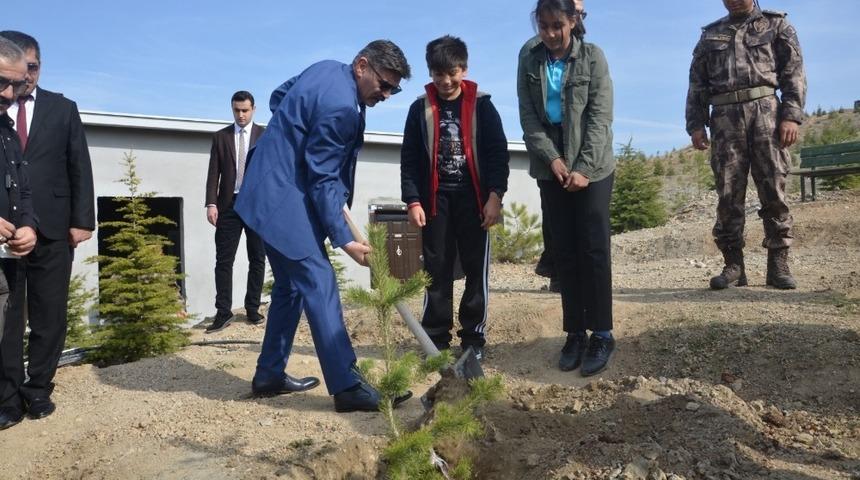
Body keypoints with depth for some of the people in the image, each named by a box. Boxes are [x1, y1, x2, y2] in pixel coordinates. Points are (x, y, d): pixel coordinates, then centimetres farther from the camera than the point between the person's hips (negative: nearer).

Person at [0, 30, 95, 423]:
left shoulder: (63, 109, 10)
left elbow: (79, 168, 6)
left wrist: (81, 221, -2)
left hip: (52, 230, 1)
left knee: (49, 315, 6)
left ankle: (38, 387, 19)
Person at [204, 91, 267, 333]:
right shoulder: (220, 136, 10)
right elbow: (214, 173, 5)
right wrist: (211, 203, -6)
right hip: (229, 204, 1)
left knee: (257, 259, 5)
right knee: (224, 260, -2)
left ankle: (253, 309, 15)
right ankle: (223, 313, 2)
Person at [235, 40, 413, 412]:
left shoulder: (327, 69, 8)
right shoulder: (341, 106, -21)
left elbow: (277, 98, 22)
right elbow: (323, 179, -20)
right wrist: (344, 239, -18)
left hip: (272, 190, 11)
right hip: (284, 198, -11)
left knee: (291, 284, 15)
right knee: (319, 284, -12)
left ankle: (270, 375, 23)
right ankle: (347, 386, -11)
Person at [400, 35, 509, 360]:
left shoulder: (481, 105, 1)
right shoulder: (420, 109, 4)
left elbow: (498, 152, -2)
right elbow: (409, 158, 3)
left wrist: (495, 196, -10)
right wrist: (413, 201, -5)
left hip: (473, 198, -1)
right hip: (435, 199, 1)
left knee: (476, 270, 3)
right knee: (436, 270, 5)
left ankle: (474, 337, 14)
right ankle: (436, 338, 14)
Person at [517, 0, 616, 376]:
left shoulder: (592, 56, -4)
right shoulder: (529, 57, 4)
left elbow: (600, 117, -9)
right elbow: (527, 114, -1)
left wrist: (583, 168, -17)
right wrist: (552, 157, -12)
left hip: (592, 166, -3)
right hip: (551, 167, 3)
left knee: (594, 250, -3)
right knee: (563, 251, 5)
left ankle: (601, 334, 7)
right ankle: (575, 332, 14)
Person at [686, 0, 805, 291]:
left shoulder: (776, 25, 16)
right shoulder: (710, 35, 22)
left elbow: (794, 72, 6)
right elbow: (696, 84, 16)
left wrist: (792, 115, -8)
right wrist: (696, 125, 4)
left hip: (765, 111, -1)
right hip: (725, 118, 2)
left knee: (774, 190, -6)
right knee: (728, 195, -4)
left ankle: (778, 264, -1)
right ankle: (734, 266, 0)